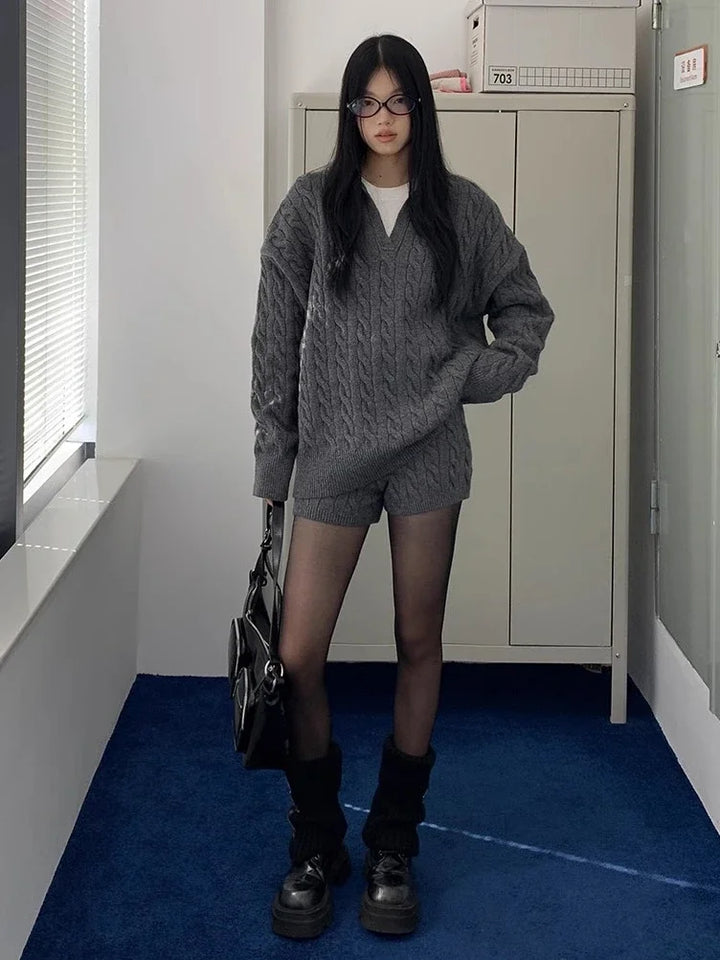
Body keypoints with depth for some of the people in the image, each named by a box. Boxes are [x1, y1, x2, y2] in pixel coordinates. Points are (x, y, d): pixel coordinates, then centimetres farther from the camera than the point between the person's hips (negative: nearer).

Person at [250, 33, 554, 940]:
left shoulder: (463, 208, 4)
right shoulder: (312, 204, 2)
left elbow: (526, 311, 12)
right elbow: (276, 337, 2)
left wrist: (474, 378, -5)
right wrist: (272, 454, -1)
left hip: (429, 451, 1)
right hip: (333, 453, 0)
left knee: (419, 644, 7)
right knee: (297, 656, -5)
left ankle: (394, 848, 22)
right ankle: (316, 847, 16)